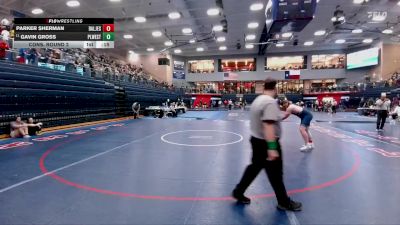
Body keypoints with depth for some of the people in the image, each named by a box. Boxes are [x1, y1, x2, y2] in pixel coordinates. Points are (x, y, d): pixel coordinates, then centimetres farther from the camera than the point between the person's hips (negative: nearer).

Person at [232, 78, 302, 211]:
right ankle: (284, 202, 22)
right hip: (266, 143, -9)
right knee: (275, 173, 5)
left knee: (254, 167, 20)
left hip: (257, 140, 9)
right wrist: (272, 148, -33)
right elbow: (268, 125, -30)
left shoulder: (258, 99, 10)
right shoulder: (270, 102, -21)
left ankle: (238, 192, 29)